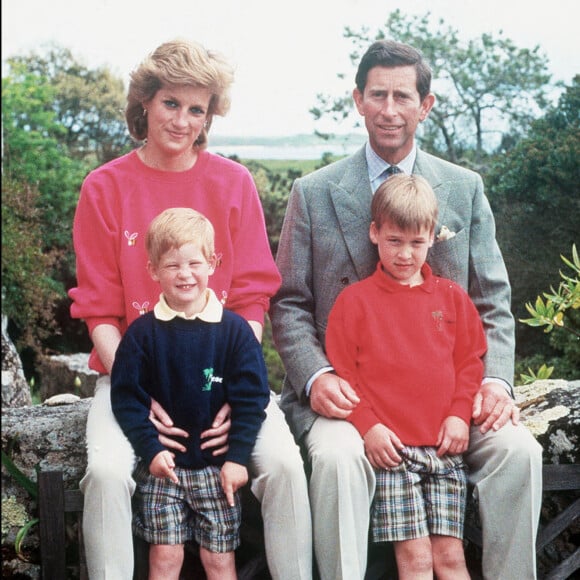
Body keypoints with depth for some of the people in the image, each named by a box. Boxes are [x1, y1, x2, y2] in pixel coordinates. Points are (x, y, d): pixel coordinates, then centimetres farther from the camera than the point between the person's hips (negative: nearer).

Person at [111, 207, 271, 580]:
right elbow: (126, 396, -3)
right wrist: (150, 449, -13)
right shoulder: (142, 333, -2)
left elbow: (251, 398, -4)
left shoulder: (234, 329, -3)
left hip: (218, 466, 0)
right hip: (162, 465, 0)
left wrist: (237, 458, -9)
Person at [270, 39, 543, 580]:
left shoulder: (465, 189, 10)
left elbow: (491, 302, 9)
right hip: (348, 388, -1)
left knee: (518, 449, -24)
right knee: (337, 455, -33)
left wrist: (495, 380, -8)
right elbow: (289, 304, 5)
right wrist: (316, 376, -14)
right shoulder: (313, 193, 5)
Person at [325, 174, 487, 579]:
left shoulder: (452, 298, 14)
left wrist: (460, 414, -2)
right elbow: (341, 371, 2)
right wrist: (368, 425, -9)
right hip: (390, 447, -2)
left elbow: (470, 362, 14)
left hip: (445, 447, 3)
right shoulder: (355, 300, 5)